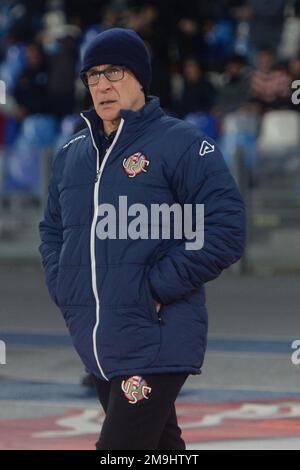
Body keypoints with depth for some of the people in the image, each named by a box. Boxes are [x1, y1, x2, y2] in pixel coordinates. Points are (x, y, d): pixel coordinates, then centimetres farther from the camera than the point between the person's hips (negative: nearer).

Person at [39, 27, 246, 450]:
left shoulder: (181, 144, -6)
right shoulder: (72, 154, 14)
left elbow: (226, 230, -13)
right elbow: (53, 229, 27)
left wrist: (157, 288, -16)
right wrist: (64, 289, 9)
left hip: (156, 342, -7)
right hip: (95, 346, 7)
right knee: (160, 445, 18)